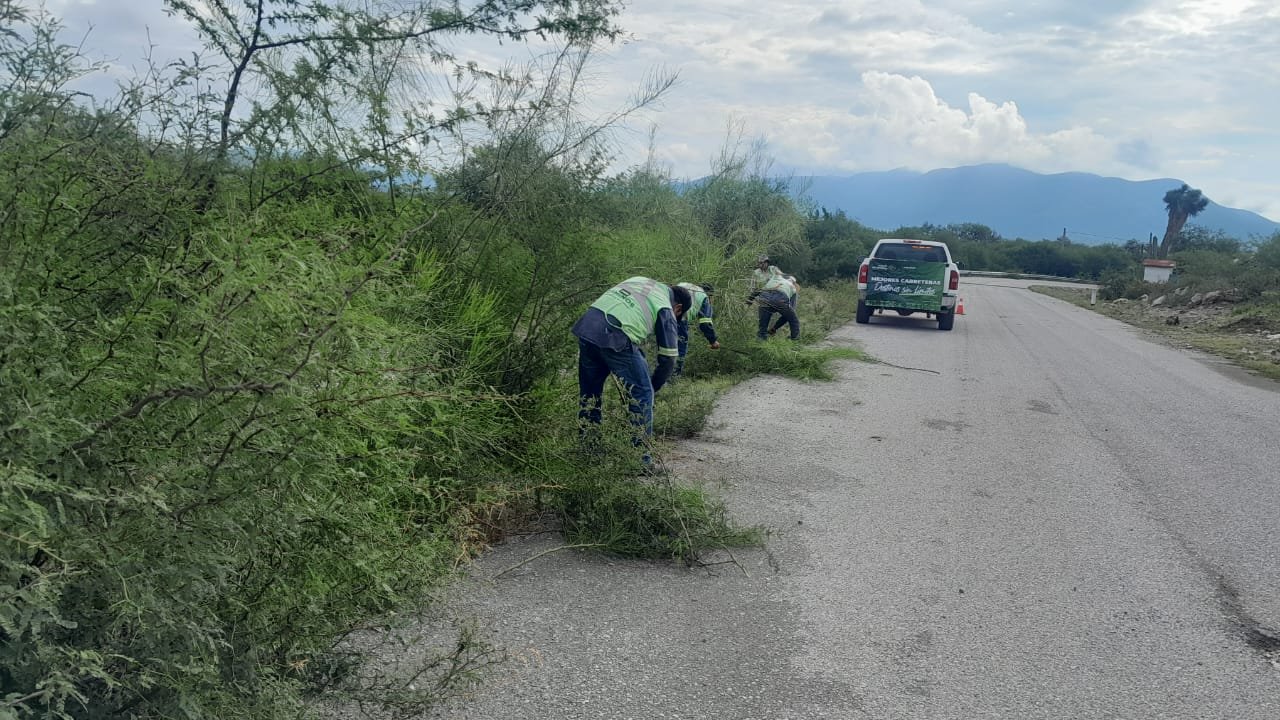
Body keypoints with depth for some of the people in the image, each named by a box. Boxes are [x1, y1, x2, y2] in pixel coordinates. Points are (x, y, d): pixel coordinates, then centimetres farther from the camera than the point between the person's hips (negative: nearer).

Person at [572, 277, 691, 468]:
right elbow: (668, 359, 11)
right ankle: (640, 457, 9)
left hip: (585, 325, 7)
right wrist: (653, 387, 26)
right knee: (642, 394, 7)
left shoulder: (638, 281, 29)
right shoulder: (666, 311, 12)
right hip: (615, 337, -7)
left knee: (589, 390, 23)